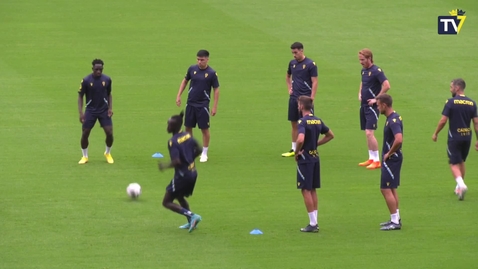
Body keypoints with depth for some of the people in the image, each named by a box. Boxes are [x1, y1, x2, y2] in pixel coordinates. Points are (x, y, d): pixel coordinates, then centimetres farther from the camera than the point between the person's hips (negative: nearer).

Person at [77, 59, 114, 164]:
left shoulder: (107, 79, -4)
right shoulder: (86, 80, -11)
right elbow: (80, 96, -4)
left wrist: (110, 108, -3)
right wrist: (80, 113, -12)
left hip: (104, 111, 1)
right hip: (90, 111, -1)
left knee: (109, 133, -8)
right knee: (85, 134, -4)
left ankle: (108, 153, 18)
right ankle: (85, 156, 16)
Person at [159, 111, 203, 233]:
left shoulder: (172, 142, -21)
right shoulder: (188, 136, 2)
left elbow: (177, 161, -27)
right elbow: (198, 150, 11)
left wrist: (165, 166, -12)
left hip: (182, 175, -8)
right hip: (192, 173, 8)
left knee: (167, 202, 3)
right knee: (180, 197, 30)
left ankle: (192, 216, -11)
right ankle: (191, 222, 28)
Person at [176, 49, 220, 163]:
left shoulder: (211, 73, -10)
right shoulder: (192, 69, -1)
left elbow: (216, 90, -4)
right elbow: (185, 81, 14)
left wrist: (215, 106, -7)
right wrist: (179, 95, 6)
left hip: (203, 105, -3)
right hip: (190, 104, 3)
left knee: (204, 129, 1)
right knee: (188, 127, 7)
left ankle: (204, 153, 13)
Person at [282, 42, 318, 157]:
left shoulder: (310, 64, -9)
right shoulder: (292, 63, 9)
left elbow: (314, 82, -11)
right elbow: (288, 76, 28)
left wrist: (311, 99, -17)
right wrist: (289, 88, 13)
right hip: (294, 98, 6)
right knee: (294, 124, 9)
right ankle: (294, 149, 17)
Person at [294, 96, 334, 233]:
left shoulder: (302, 121, -17)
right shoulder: (318, 121, 7)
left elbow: (300, 139, -32)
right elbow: (330, 135, 18)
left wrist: (297, 152, -15)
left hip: (305, 159, -8)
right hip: (315, 157, 8)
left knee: (306, 190, -2)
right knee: (313, 190, 14)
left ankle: (312, 224, -2)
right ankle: (314, 222, 16)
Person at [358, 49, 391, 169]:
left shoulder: (376, 71, -15)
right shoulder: (363, 70, 11)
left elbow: (386, 86, -24)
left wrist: (376, 99, -19)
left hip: (372, 106, -9)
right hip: (364, 105, 9)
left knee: (369, 133, -13)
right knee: (367, 133, 11)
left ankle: (376, 161, -8)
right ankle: (371, 159, 19)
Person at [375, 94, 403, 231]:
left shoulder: (393, 120, -21)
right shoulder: (393, 118, 11)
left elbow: (399, 139, -35)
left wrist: (389, 153, -21)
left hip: (391, 159, -10)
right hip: (391, 159, 10)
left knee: (386, 189, -7)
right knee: (391, 189, 17)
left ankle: (395, 221, -5)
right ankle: (396, 219, 24)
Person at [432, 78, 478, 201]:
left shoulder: (451, 102, -12)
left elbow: (443, 120, -13)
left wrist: (436, 133, 1)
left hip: (454, 137, -5)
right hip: (467, 137, 5)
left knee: (454, 164, 1)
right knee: (461, 161, 22)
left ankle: (461, 184, -22)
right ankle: (459, 187, 31)